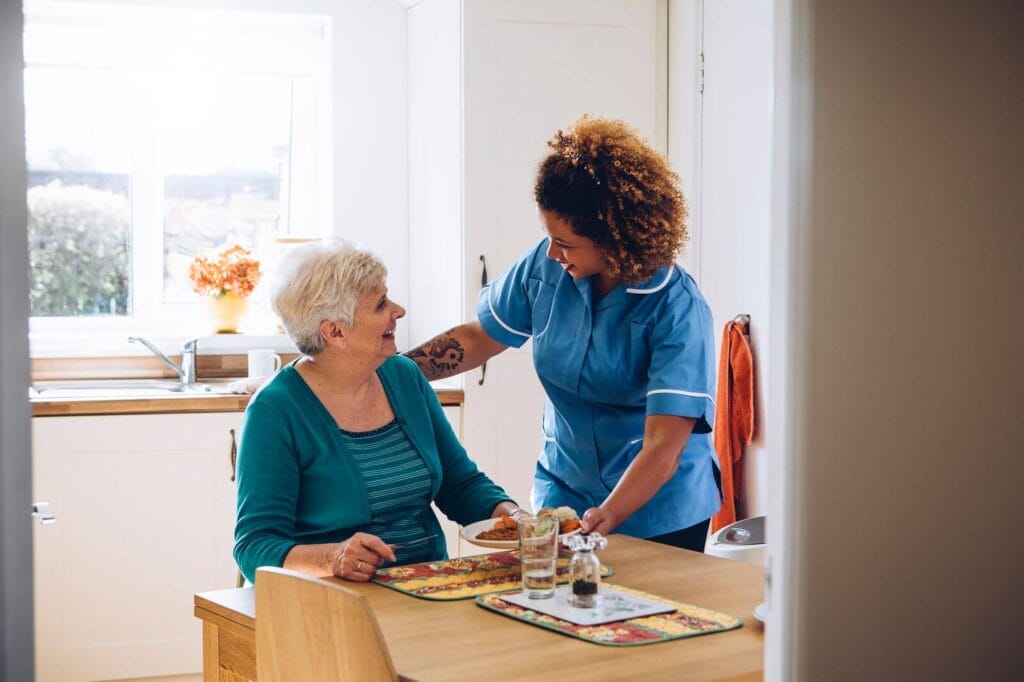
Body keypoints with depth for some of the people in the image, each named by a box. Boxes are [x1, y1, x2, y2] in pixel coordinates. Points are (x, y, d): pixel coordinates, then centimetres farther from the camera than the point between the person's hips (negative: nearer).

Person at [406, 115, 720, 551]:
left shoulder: (677, 309, -22)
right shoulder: (545, 266, -8)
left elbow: (664, 448, -28)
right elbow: (478, 339, 6)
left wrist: (607, 517, -41)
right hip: (564, 494, 4)